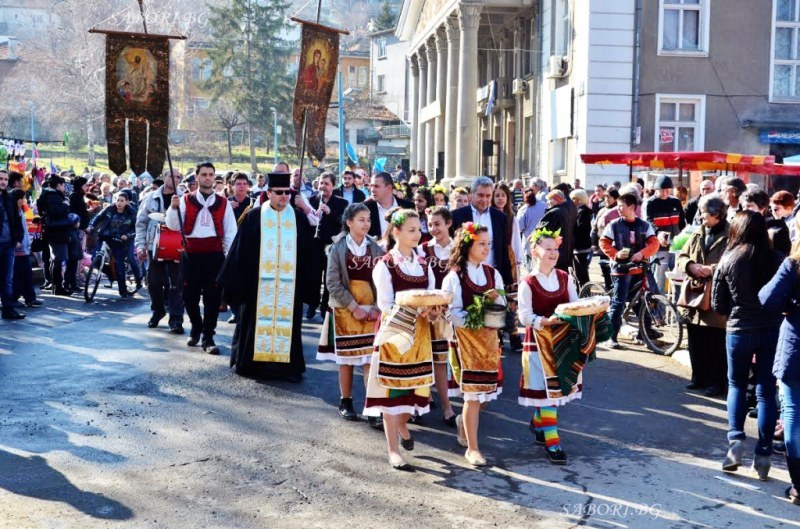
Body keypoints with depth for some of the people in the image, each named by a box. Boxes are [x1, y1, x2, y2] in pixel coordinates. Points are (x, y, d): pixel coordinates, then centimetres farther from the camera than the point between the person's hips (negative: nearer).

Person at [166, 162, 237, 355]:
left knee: (212, 297, -2)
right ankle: (196, 328, 34)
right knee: (189, 295, 9)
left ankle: (208, 337, 7)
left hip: (214, 255, 0)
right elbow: (173, 226, -2)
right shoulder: (186, 200, 5)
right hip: (190, 254, 1)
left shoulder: (223, 203, 6)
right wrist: (174, 207, -19)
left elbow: (230, 232, 6)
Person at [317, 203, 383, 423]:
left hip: (370, 310, 1)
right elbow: (332, 283, -7)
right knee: (346, 358, 7)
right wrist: (354, 307, -12)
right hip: (344, 309, -1)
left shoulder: (375, 248, 4)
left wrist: (377, 308, -11)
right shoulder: (338, 248, -2)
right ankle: (346, 403, 20)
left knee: (371, 358, -6)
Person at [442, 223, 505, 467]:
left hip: (489, 337, 5)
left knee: (489, 390, 7)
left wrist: (497, 298, -14)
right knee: (473, 394, -5)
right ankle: (472, 448, 4)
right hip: (466, 337, -5)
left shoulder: (493, 274, 8)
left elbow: (501, 309, 7)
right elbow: (453, 312, -11)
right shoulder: (454, 277, -6)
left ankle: (465, 421, 36)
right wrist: (477, 323, -24)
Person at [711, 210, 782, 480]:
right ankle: (763, 455, 7)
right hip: (772, 330, 0)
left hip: (739, 330, 0)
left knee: (736, 385, 18)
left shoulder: (728, 260, -6)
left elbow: (717, 304, 0)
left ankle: (736, 438, 1)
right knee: (766, 391, 7)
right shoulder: (776, 260, -7)